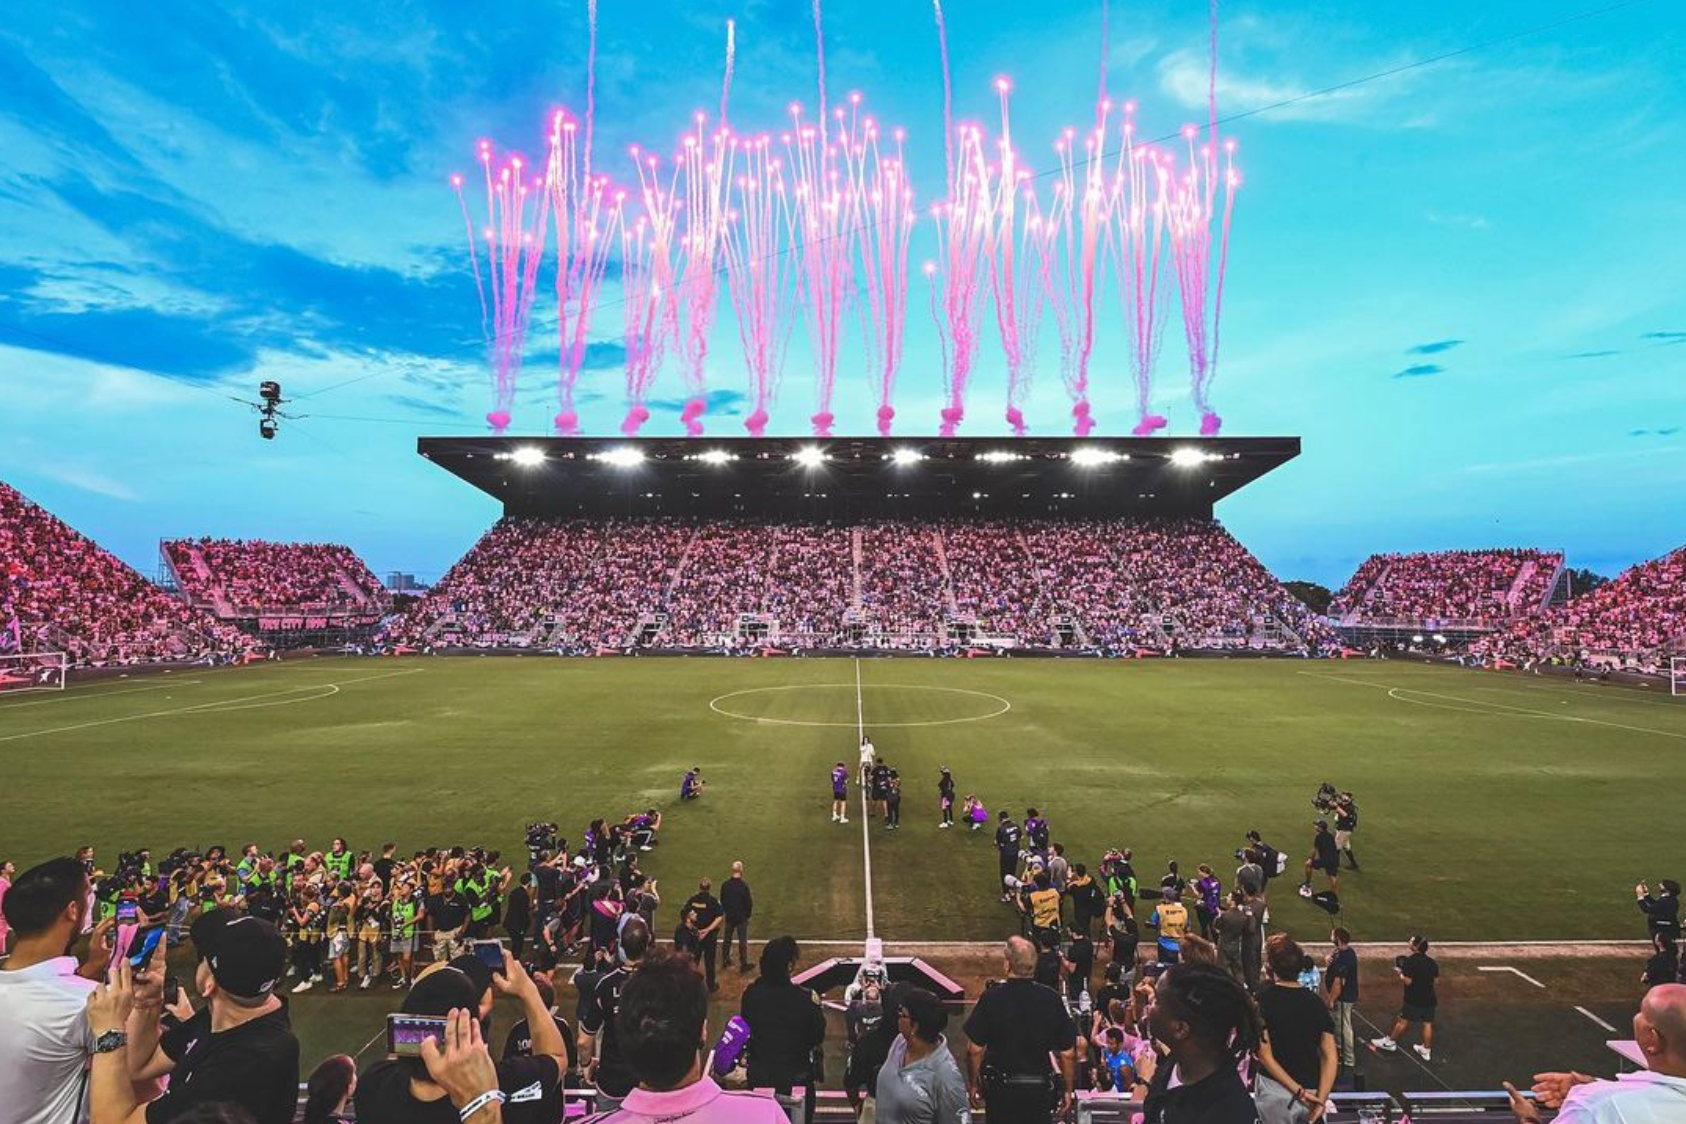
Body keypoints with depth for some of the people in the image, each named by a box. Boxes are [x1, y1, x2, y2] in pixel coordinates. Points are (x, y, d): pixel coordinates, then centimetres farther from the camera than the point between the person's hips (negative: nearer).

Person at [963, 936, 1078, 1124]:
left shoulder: (991, 998, -14)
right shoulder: (1051, 999, -10)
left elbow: (974, 1050, -10)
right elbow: (1068, 1054, -4)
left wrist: (973, 1085, 5)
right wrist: (1068, 1090, 10)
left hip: (1001, 1089, -1)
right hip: (1040, 1090, 1)